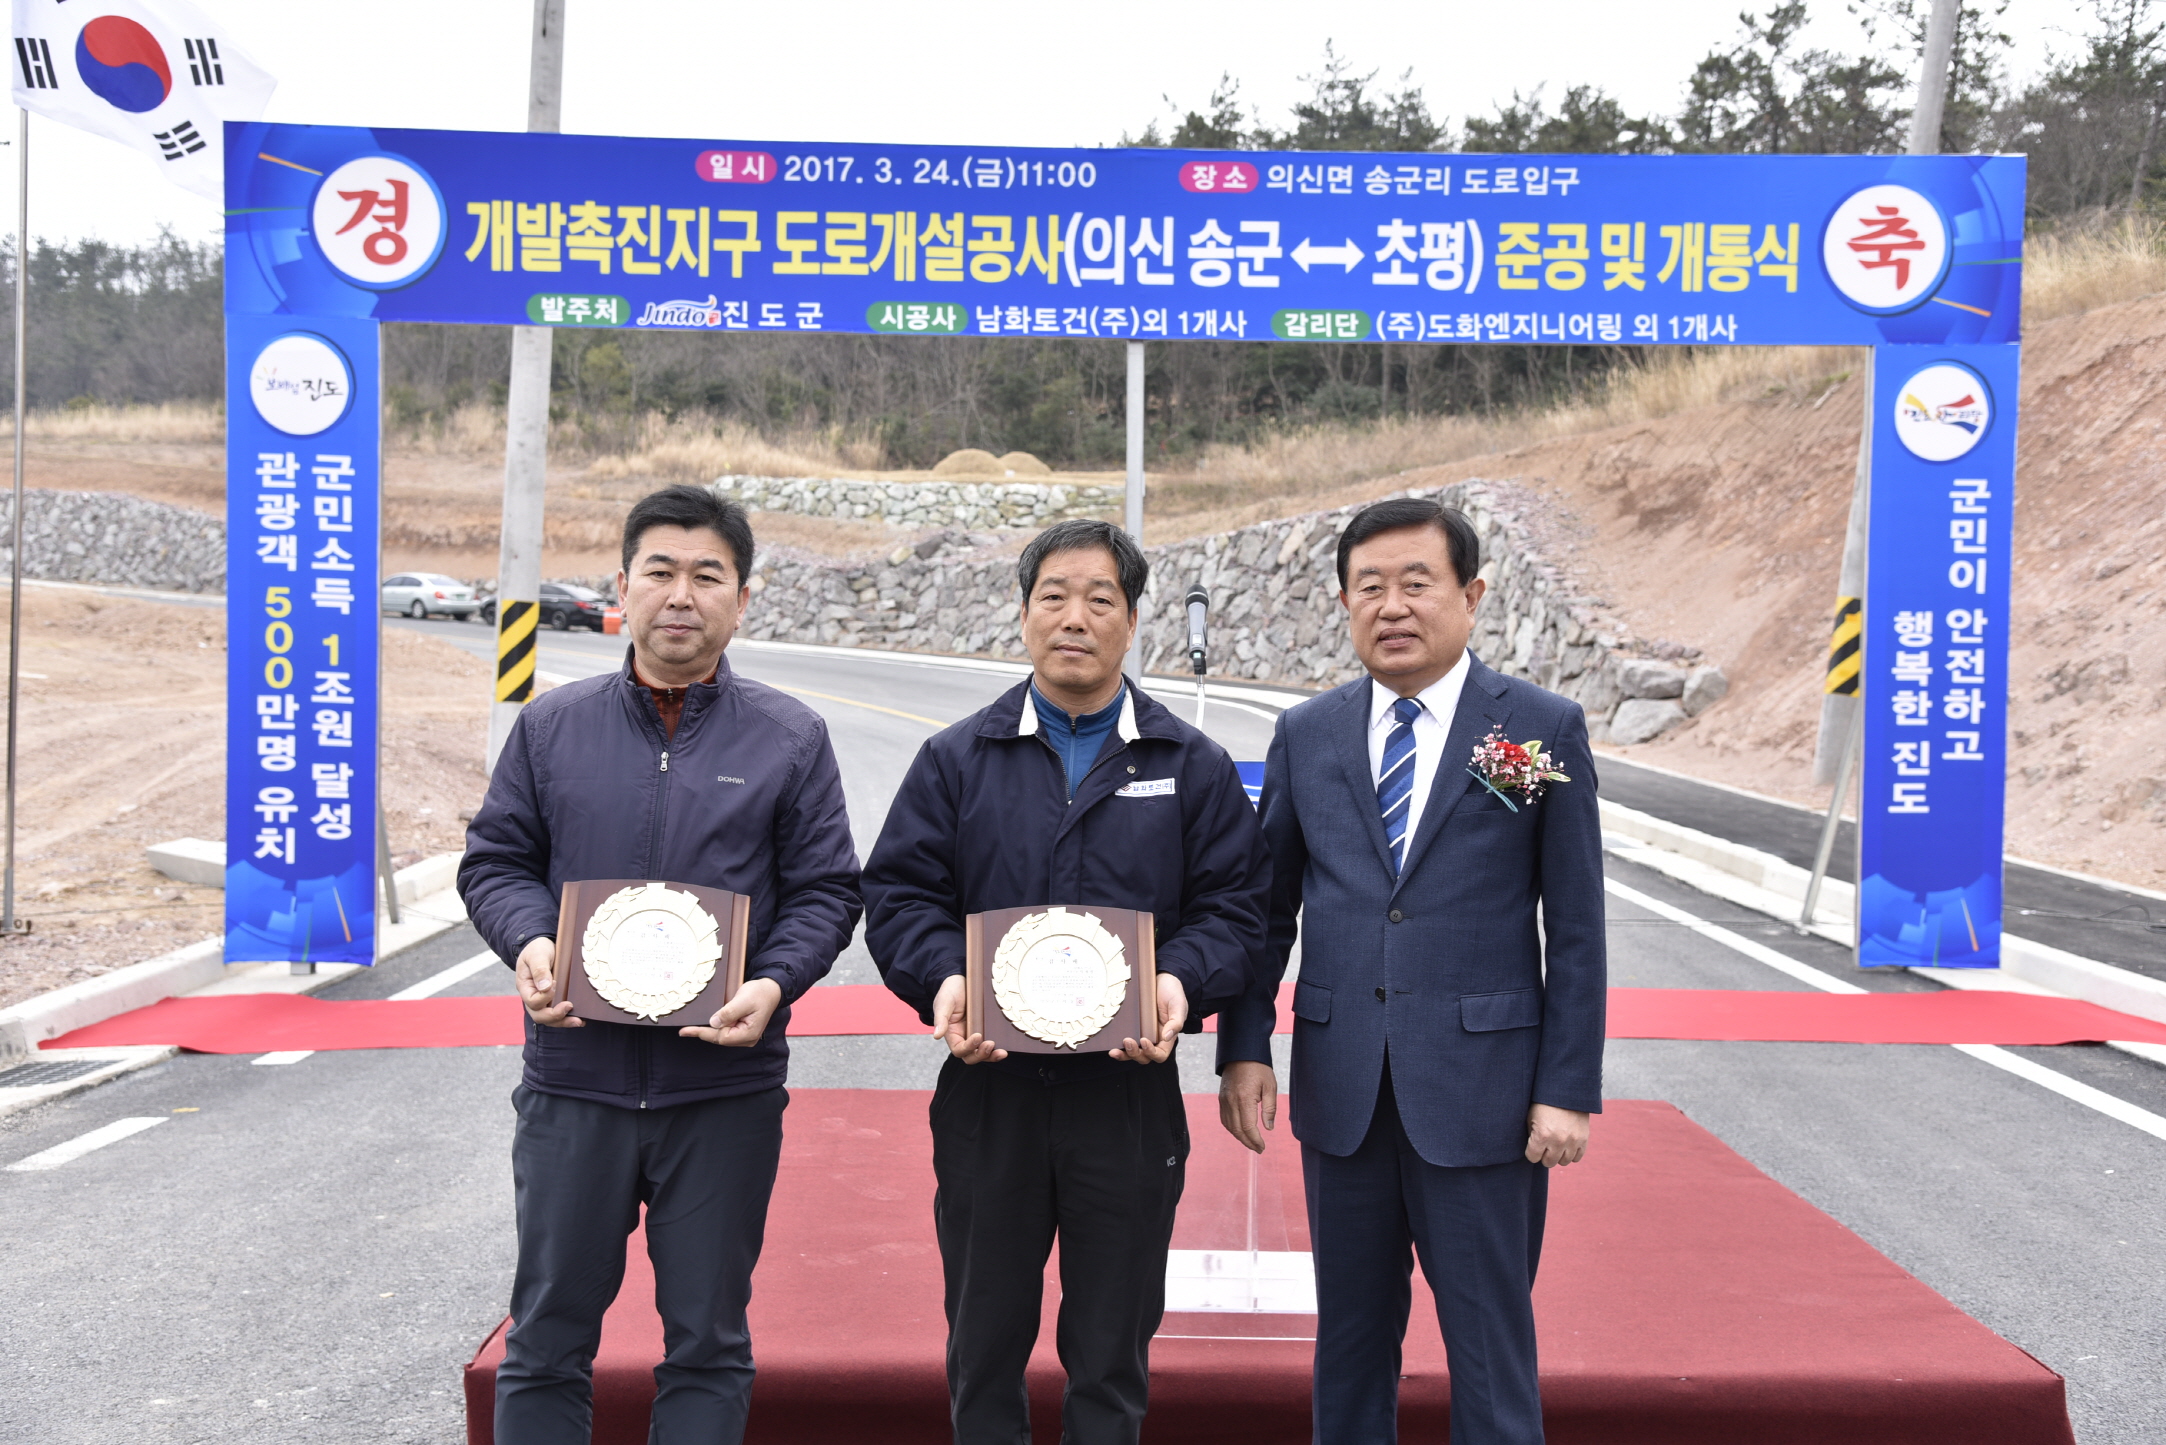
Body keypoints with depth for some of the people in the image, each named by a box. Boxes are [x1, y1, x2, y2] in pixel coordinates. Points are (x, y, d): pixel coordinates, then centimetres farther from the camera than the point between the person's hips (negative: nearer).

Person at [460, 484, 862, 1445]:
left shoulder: (789, 738, 3)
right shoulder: (551, 726, 7)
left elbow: (826, 890, 2)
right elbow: (494, 861, 8)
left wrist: (773, 985, -15)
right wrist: (530, 942, -12)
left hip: (727, 1086, -1)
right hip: (574, 1080, 1)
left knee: (708, 1343, 10)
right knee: (548, 1337, 10)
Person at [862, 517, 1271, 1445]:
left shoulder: (1193, 768, 5)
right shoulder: (957, 760, 6)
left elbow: (1233, 906, 1)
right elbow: (898, 895, 1)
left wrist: (1182, 983, -18)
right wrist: (942, 981, -17)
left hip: (1131, 1090, 0)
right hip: (987, 1089, 1)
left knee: (1113, 1354, 11)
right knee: (983, 1344, 13)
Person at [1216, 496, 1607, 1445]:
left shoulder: (1544, 729, -2)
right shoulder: (1305, 736, 7)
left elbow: (1575, 928, -2)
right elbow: (1267, 907, 10)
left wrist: (1567, 1090, -7)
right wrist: (1244, 1049, 1)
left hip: (1480, 1093, -3)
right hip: (1341, 1091, 3)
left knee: (1491, 1342, 5)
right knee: (1351, 1334, 14)